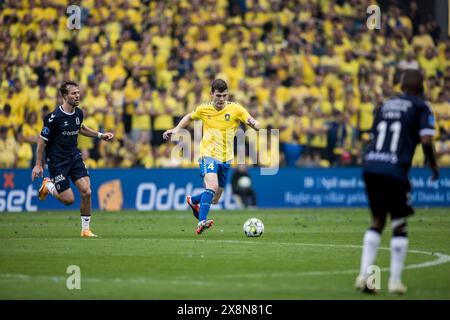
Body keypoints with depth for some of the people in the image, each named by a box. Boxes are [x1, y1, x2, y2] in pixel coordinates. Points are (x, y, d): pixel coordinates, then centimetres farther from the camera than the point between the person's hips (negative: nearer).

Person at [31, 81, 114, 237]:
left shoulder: (78, 113, 2)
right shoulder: (54, 117, -18)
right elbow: (42, 140, -10)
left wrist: (100, 135, 15)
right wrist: (38, 165, -9)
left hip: (74, 157, 5)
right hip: (57, 161, -5)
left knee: (86, 192, -12)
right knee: (69, 199, -6)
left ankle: (85, 229, 2)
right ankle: (48, 185, 24)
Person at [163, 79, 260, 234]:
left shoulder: (235, 108, -6)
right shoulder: (203, 109, -3)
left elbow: (256, 126, -13)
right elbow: (190, 117, 18)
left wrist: (253, 123, -36)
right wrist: (176, 129, 6)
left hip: (225, 158, 3)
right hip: (208, 154, -3)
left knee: (214, 200, 13)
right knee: (212, 186, -30)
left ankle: (193, 200, 44)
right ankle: (202, 222, -33)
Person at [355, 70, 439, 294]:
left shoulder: (386, 105, 19)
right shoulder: (421, 108, 2)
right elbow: (426, 140, -9)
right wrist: (433, 166, 7)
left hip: (370, 166, 5)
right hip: (394, 171, -5)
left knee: (377, 221, 17)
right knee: (399, 225, 7)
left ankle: (364, 275, 8)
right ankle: (395, 281, 7)